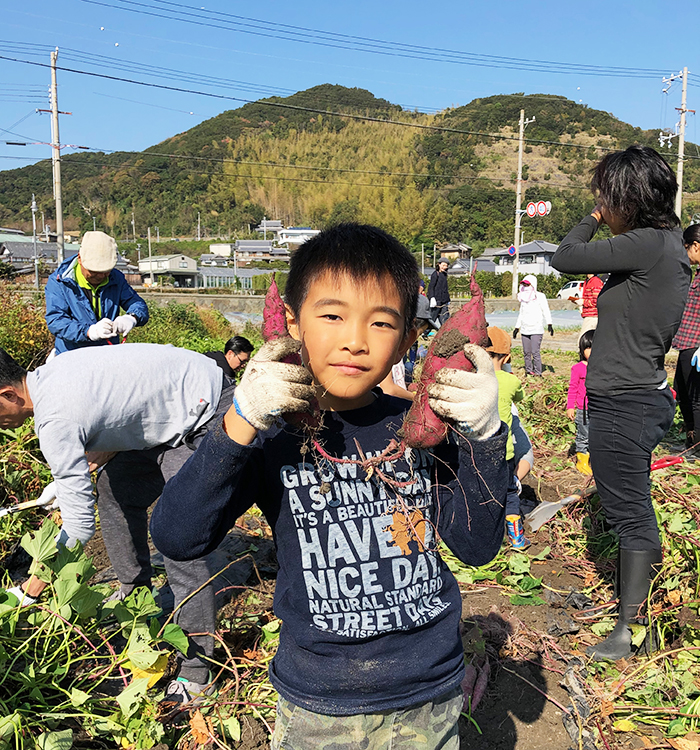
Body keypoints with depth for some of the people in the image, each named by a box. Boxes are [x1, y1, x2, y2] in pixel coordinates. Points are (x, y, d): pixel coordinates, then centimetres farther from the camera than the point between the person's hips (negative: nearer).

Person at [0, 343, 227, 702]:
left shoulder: (55, 420, -25)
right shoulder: (48, 374, 2)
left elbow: (79, 525, -22)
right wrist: (79, 469, 13)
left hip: (203, 412, -11)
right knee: (115, 491, 19)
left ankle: (196, 671, -4)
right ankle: (135, 591, 36)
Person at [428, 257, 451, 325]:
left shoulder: (444, 274, 19)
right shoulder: (436, 274, -3)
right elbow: (430, 287, -10)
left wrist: (448, 301, 26)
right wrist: (432, 298, -21)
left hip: (444, 301, 7)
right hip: (436, 300, -7)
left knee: (445, 320, 0)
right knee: (432, 318, -4)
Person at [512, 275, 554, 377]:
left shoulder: (540, 296, 0)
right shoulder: (523, 297, 18)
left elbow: (546, 311, -5)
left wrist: (549, 324, -16)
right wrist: (517, 327, 24)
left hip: (536, 329, -6)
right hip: (524, 329, 6)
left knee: (535, 352, -12)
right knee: (526, 352, 5)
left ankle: (538, 373, -5)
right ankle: (528, 371, 14)